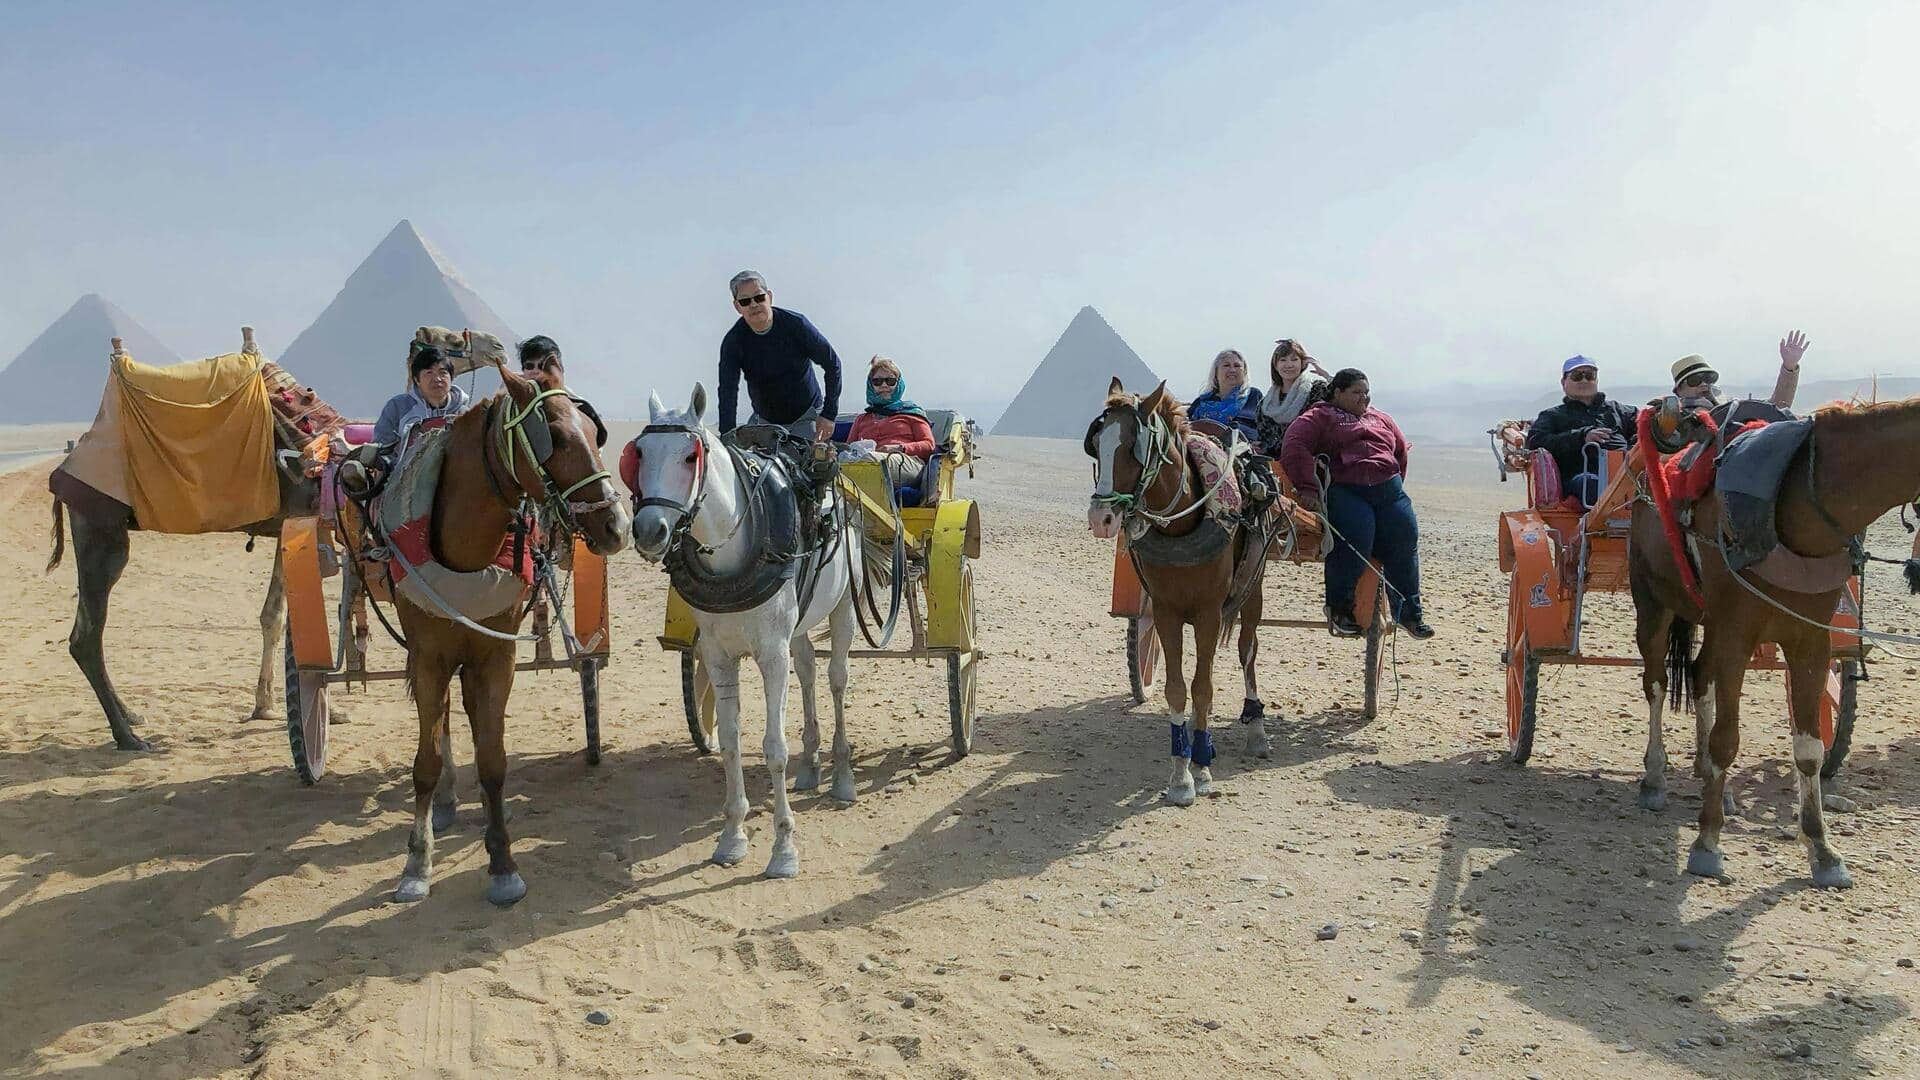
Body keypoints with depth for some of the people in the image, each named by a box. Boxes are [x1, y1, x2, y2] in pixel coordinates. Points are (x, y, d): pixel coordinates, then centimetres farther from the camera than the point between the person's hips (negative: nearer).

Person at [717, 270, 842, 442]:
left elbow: (832, 363, -7)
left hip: (806, 416, -2)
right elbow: (728, 394, -19)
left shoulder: (795, 324, -14)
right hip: (765, 420, 2)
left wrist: (829, 414, -11)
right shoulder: (733, 342, -12)